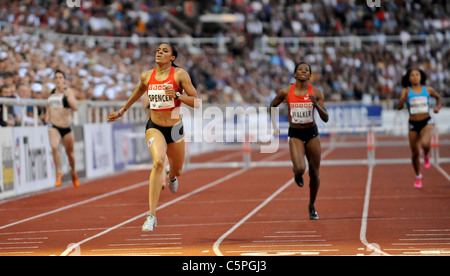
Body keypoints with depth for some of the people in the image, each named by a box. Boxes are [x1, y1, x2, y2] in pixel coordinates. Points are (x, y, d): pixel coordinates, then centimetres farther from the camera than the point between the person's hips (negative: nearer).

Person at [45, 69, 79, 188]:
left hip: (66, 126, -2)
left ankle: (73, 173, 41)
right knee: (54, 147, -25)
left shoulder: (69, 91, -6)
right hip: (54, 126, 2)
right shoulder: (51, 93, 8)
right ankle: (59, 174, -15)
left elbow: (75, 108, -19)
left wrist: (66, 95, -28)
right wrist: (47, 117, 10)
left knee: (69, 152, 14)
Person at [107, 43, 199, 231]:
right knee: (158, 161, -28)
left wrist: (177, 95, -26)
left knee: (176, 171, 19)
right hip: (154, 127, -1)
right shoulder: (146, 76, -1)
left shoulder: (180, 74, -9)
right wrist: (122, 111, 30)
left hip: (175, 129, 1)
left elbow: (196, 102, -10)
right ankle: (151, 215, -31)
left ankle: (172, 177, 63)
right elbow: (139, 91, 22)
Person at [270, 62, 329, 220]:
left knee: (314, 173, 6)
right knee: (300, 168, -22)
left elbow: (325, 118, -7)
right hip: (295, 134, -1)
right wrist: (274, 126, 8)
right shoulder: (286, 93, -6)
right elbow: (272, 106, 13)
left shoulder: (316, 93, -6)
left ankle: (312, 206, 27)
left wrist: (316, 104, -23)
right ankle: (297, 174, 19)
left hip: (312, 133, 1)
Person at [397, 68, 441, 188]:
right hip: (413, 124, 1)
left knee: (425, 143, -32)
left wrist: (438, 106, 2)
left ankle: (426, 156, 5)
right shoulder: (406, 91, -4)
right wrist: (405, 97, -29)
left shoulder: (428, 90, 0)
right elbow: (399, 107, -14)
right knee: (415, 153, 8)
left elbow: (437, 97, 21)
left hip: (426, 122, -1)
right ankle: (418, 176, 32)